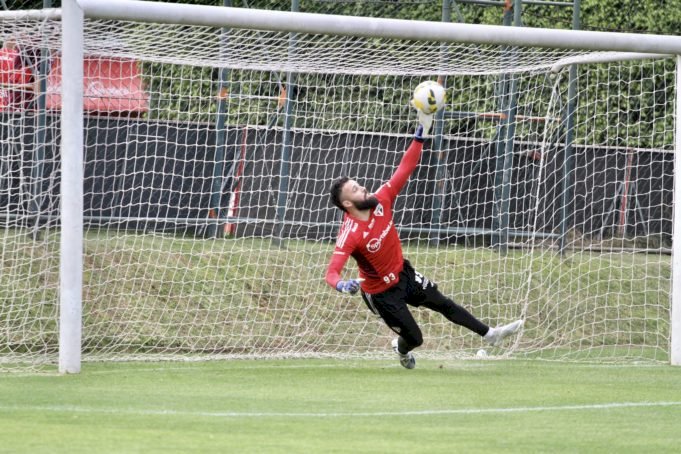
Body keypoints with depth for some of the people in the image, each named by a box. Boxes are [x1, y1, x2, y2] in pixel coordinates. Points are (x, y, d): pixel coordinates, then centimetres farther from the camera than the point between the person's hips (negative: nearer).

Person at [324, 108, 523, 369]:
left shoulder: (380, 202, -17)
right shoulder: (350, 234, -34)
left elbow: (405, 169, -16)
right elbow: (332, 271, -40)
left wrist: (421, 134, -25)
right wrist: (341, 285, -64)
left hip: (403, 273, 6)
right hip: (381, 292, -6)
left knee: (444, 304, 17)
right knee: (414, 337, 6)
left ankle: (489, 335, 30)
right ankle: (401, 348, 43)